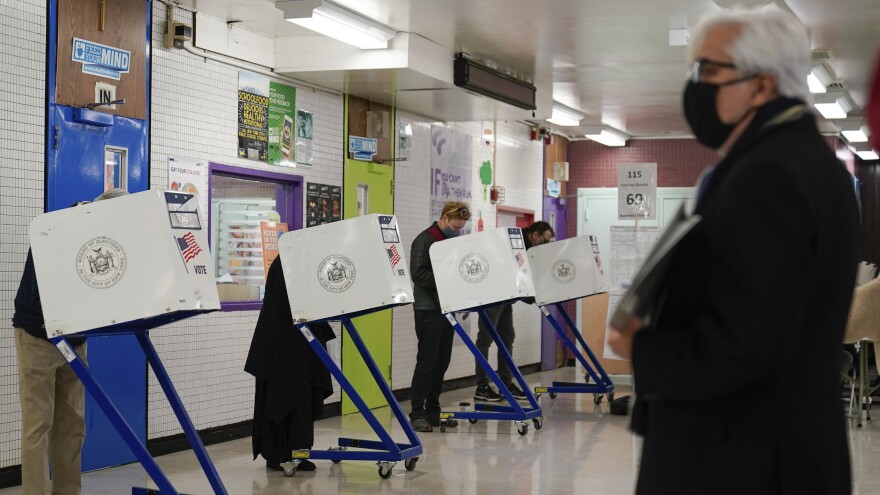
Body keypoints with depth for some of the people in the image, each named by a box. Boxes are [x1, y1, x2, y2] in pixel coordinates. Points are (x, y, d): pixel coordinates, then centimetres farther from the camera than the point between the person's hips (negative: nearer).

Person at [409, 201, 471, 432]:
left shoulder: (453, 241, 16)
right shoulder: (424, 240, -8)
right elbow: (417, 273, -17)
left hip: (447, 307, 8)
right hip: (428, 308, -8)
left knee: (442, 361, 8)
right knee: (427, 361, -6)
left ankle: (432, 410, 16)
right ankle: (417, 413, -2)